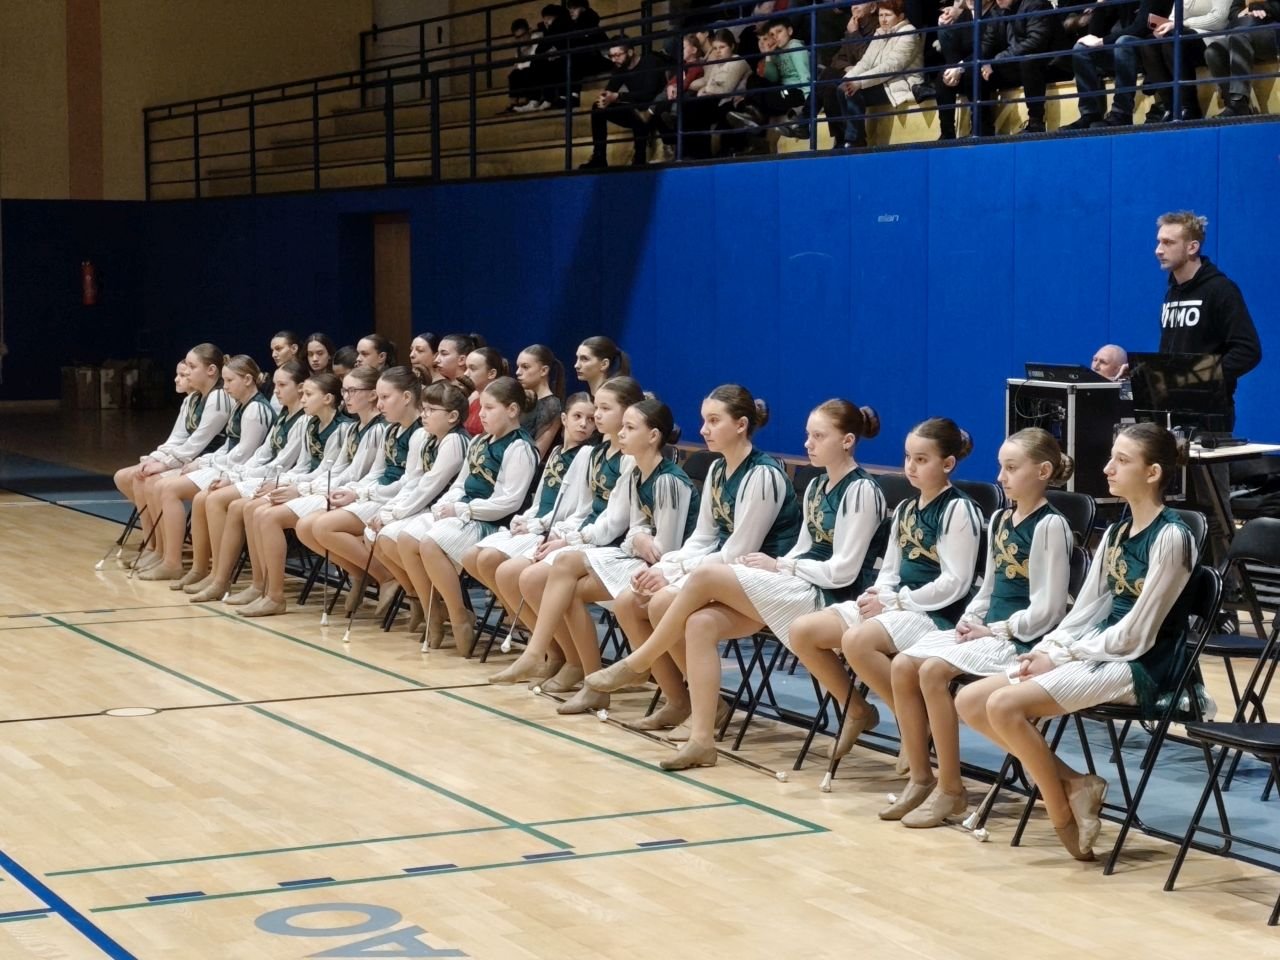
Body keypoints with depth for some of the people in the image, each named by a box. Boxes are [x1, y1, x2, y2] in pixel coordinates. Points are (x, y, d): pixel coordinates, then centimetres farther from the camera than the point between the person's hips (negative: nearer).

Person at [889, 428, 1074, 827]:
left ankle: (950, 790, -15)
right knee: (902, 666, -9)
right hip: (987, 629, 8)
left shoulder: (1050, 526, -11)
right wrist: (970, 620, 3)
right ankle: (921, 779, -1)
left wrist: (996, 630, -14)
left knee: (933, 671, -26)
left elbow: (1047, 609, -15)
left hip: (1021, 639, -8)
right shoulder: (1000, 520, 14)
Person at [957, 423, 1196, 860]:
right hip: (1098, 654, 9)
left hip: (1140, 668, -9)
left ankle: (1065, 817, -8)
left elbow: (1135, 634, -17)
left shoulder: (1170, 537, -14)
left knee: (1004, 705, -26)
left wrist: (1061, 657, -12)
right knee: (970, 702, -4)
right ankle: (1071, 783, -1)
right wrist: (1045, 650, -5)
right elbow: (1085, 611, 13)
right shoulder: (1116, 533, 11)